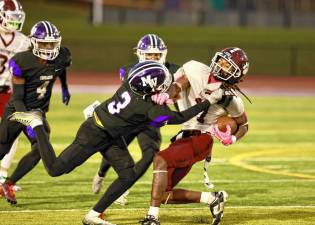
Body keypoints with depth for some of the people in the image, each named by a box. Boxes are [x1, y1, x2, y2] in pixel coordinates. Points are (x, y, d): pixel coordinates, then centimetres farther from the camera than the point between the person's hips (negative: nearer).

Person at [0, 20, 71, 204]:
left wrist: (65, 88, 32)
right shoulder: (22, 62, -23)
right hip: (17, 111, -4)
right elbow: (17, 98, -20)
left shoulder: (62, 57, -10)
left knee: (40, 149, -13)